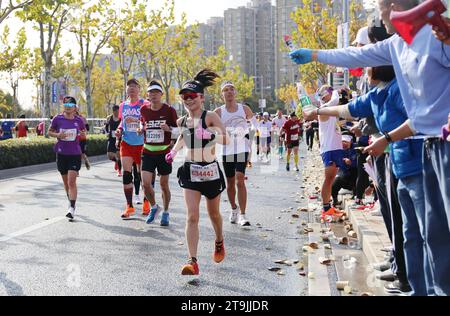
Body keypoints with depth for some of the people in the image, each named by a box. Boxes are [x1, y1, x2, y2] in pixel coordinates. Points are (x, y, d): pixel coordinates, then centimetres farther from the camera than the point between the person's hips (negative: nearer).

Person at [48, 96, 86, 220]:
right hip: (61, 154, 2)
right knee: (66, 182, 14)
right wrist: (57, 135, -12)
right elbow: (50, 132, 9)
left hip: (75, 154, -2)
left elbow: (84, 132, 14)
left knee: (72, 182, -12)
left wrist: (83, 134, -9)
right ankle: (71, 202, 35)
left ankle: (72, 209, -12)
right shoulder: (57, 119, -2)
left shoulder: (78, 120, -1)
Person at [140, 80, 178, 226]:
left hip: (164, 152, -2)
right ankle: (154, 207, 18)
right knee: (145, 183, -9)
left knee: (164, 184, 7)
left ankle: (166, 212, 26)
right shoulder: (144, 110, 3)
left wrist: (168, 128, -20)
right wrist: (141, 128, 2)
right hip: (148, 152, 2)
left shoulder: (169, 110, -7)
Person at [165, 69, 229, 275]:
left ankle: (219, 242, 48)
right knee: (192, 216, -11)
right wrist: (174, 151, 13)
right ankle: (193, 261, -12)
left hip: (211, 171, -2)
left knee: (214, 214, 18)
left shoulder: (210, 117, -10)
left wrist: (209, 134, -36)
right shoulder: (181, 121, 4)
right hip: (190, 171, 2)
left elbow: (226, 140, -20)